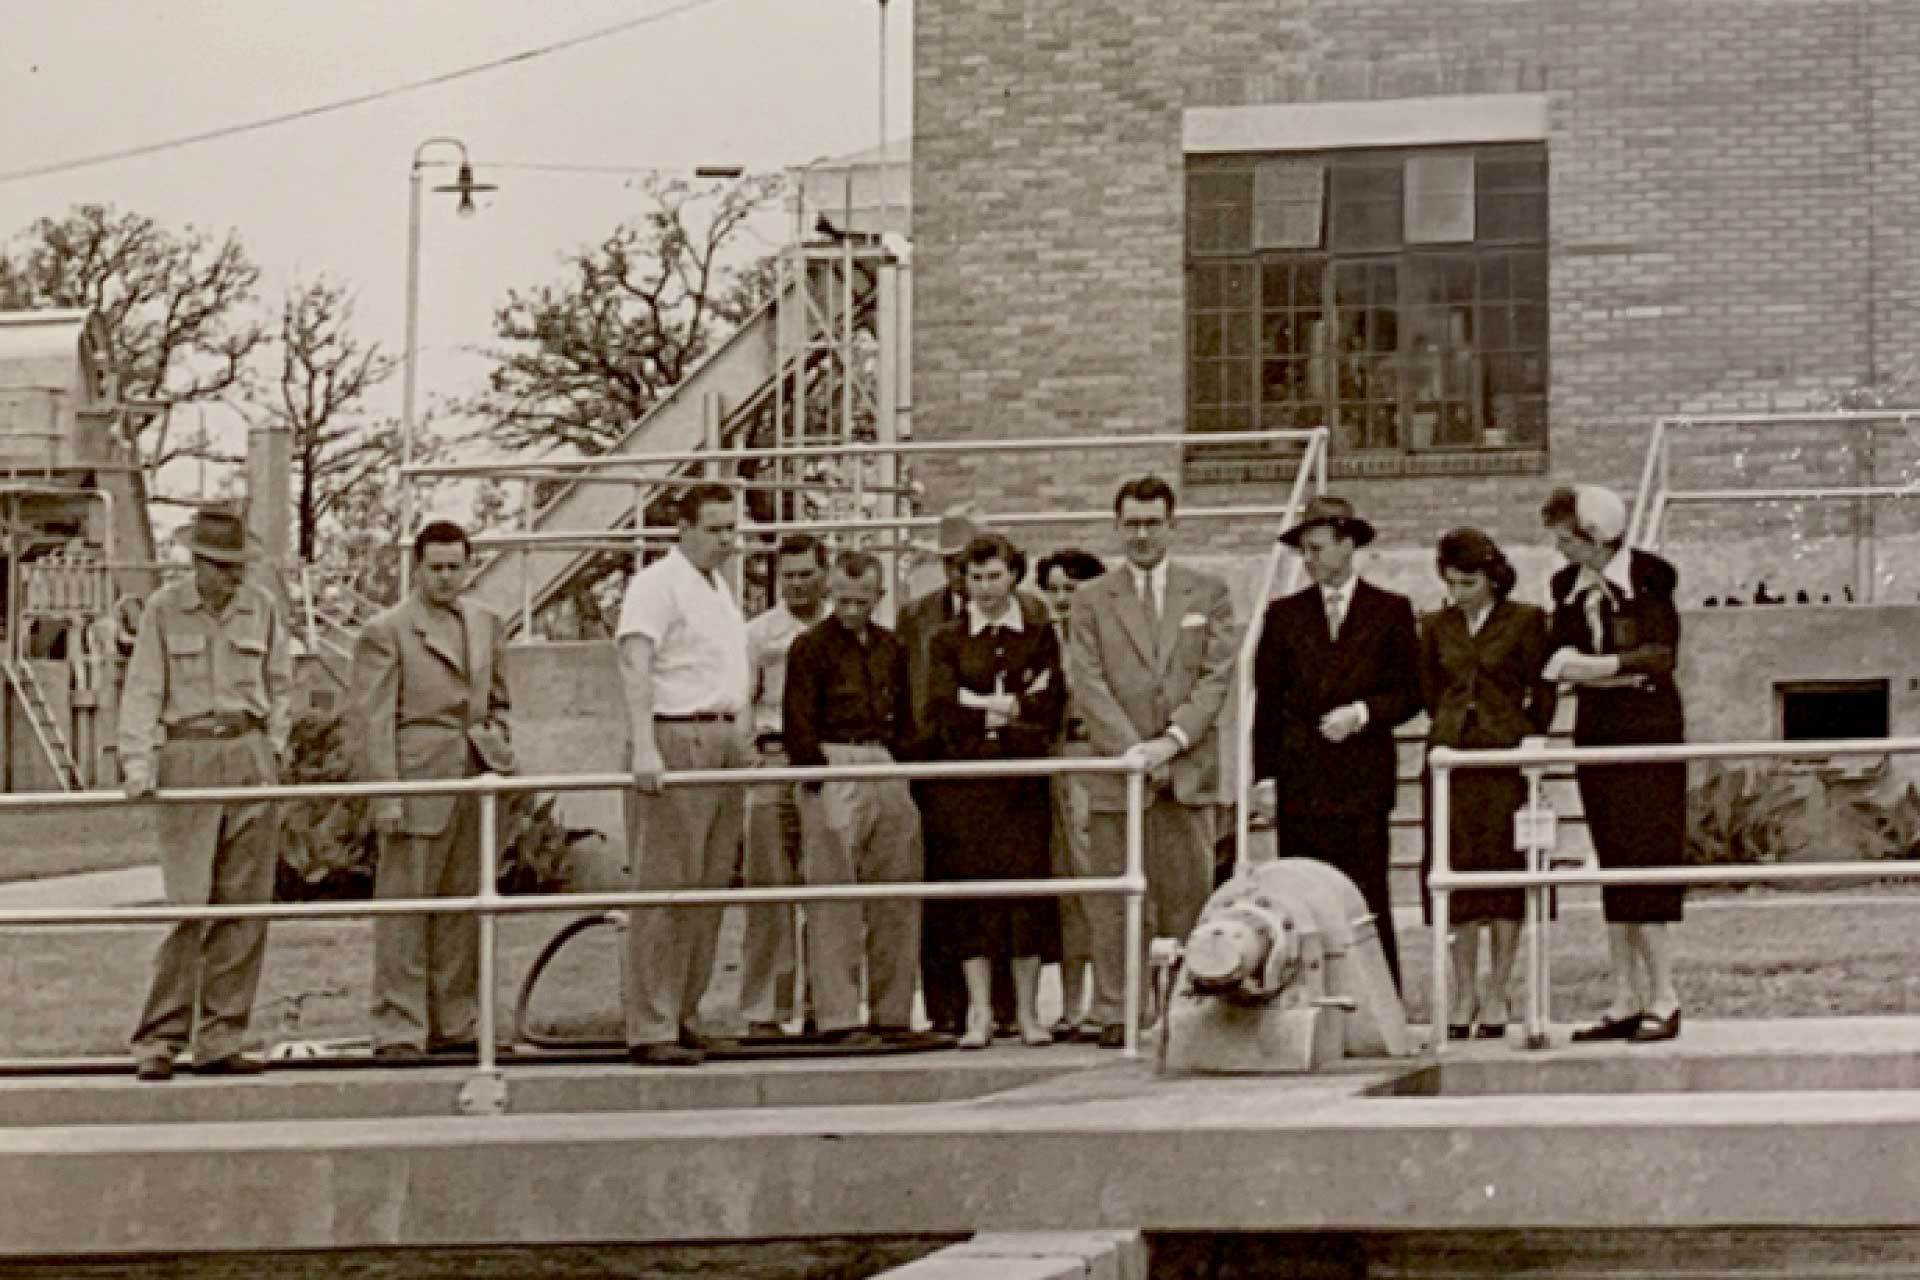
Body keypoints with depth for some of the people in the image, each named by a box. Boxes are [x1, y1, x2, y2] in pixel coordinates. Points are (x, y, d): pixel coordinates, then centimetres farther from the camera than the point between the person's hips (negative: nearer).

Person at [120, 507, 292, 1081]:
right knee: (189, 902, -10)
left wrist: (271, 752, 7)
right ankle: (157, 1041, -5)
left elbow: (281, 688, 17)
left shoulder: (262, 609, 7)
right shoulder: (165, 609, 0)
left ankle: (220, 1043, 6)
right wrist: (137, 764, -12)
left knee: (245, 905, 1)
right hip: (187, 759, -3)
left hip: (250, 759, 3)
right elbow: (142, 691, -2)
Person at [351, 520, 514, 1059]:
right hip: (417, 782, -5)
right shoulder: (385, 631, -3)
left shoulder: (487, 626, 15)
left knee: (464, 906, 8)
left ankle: (454, 1024, 16)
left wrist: (498, 755, 11)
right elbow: (373, 719, -7)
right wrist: (385, 796, -14)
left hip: (476, 780, 6)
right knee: (404, 907, -5)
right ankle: (398, 1030, -3)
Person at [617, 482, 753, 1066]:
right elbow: (635, 665, -21)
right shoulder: (656, 584, -9)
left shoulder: (719, 589, 20)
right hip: (677, 741, -9)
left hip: (725, 743, 9)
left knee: (710, 887, 8)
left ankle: (681, 1018, 14)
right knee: (665, 887, -9)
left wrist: (743, 743, 22)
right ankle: (650, 1030, -9)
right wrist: (644, 748, -31)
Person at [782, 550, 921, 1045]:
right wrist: (821, 779, -12)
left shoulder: (891, 649, 16)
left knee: (897, 900, 6)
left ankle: (893, 1013, 12)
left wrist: (903, 770, 10)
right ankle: (838, 1017, -6)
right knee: (834, 904, -7)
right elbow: (798, 725, -6)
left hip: (886, 773, 6)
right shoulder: (811, 647, -1)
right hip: (833, 771, -6)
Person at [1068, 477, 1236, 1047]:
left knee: (1190, 896, -2)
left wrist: (1172, 740, -9)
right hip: (1116, 769, 0)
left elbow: (1217, 676, 3)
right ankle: (1115, 1014, 0)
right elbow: (1088, 683, 1)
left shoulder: (1208, 594, 11)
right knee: (1115, 902, -3)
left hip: (1189, 769, 1)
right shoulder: (1092, 599, 9)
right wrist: (1134, 749, -10)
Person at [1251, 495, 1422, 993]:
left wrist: (1363, 713, -10)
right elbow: (1267, 703, 11)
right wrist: (1265, 777, 3)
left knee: (1368, 902, -6)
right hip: (1300, 781, 2)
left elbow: (1410, 693, 8)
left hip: (1363, 778, -2)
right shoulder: (1284, 615, 13)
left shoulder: (1390, 611, 8)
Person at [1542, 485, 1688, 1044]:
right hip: (1596, 735, 6)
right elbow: (1562, 658, 5)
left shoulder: (1649, 576, -7)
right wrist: (1626, 672, -10)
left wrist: (1601, 665, -17)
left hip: (1650, 732, -6)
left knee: (1645, 861, -9)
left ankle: (1662, 994, -6)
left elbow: (1663, 653, -13)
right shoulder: (1567, 585, 9)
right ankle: (1627, 998, 7)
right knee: (1613, 867, 5)